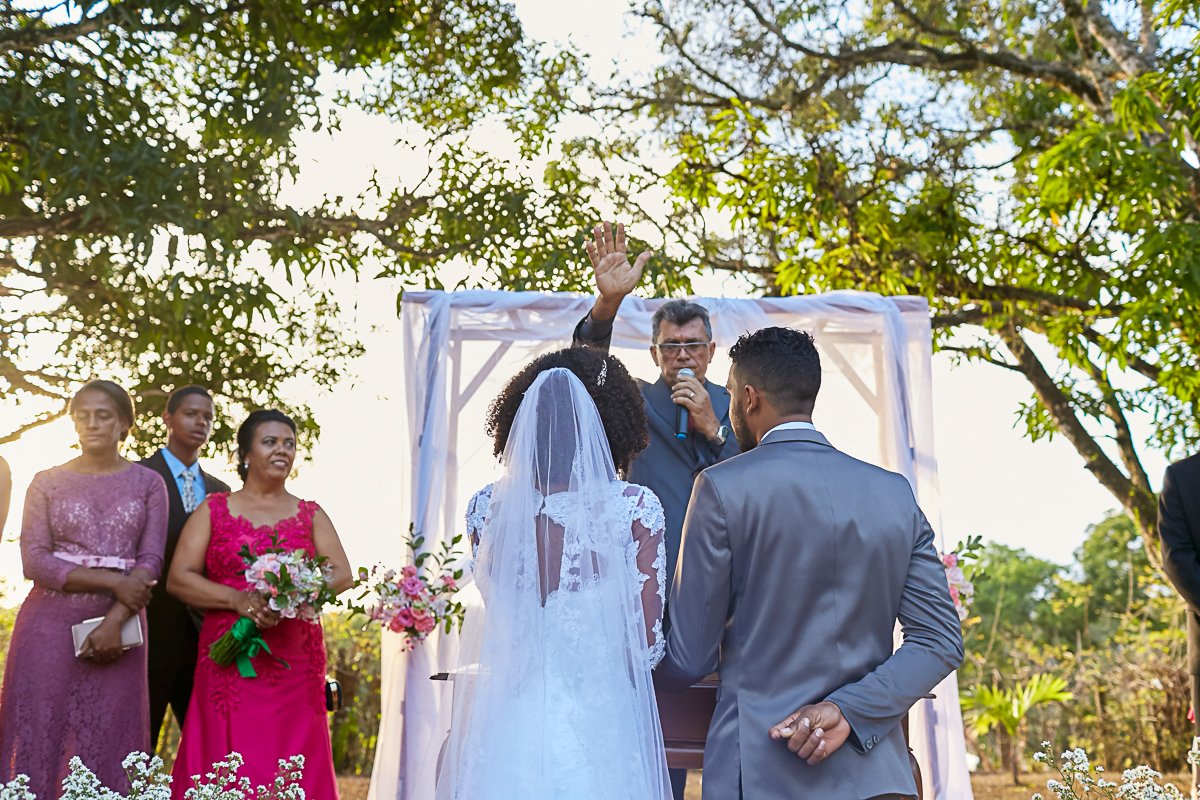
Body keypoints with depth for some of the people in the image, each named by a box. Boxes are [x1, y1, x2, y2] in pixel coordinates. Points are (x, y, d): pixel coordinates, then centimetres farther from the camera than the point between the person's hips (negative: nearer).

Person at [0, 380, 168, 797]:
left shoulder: (148, 484, 7)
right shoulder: (47, 483, 6)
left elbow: (150, 560, -1)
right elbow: (34, 561, -4)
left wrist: (114, 621, -14)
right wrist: (113, 581, -12)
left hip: (118, 625, 0)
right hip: (50, 623, 0)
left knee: (107, 739, 1)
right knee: (39, 729, 0)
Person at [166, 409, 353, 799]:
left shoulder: (311, 515, 14)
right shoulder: (214, 510, 10)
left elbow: (342, 574, 3)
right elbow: (178, 579, 2)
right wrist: (237, 599, -14)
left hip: (295, 663, 1)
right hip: (229, 661, -1)